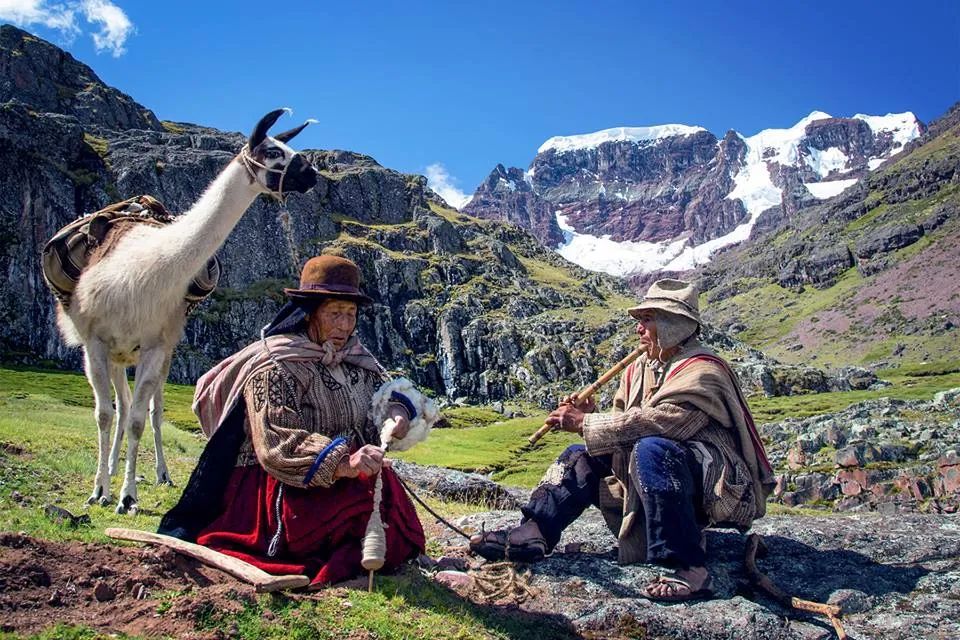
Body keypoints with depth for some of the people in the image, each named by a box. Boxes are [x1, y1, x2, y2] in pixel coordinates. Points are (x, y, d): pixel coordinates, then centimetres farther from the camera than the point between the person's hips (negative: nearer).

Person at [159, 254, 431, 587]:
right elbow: (276, 445, -23)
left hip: (344, 479, 7)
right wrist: (343, 463, -38)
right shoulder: (273, 366, -14)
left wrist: (397, 410, -12)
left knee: (403, 540, -15)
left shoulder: (355, 358, 7)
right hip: (280, 489, -7)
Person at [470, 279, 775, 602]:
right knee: (580, 457, 3)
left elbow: (654, 421, -30)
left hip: (719, 488, -8)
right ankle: (531, 535, -12)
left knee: (651, 448, -36)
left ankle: (688, 569, -32)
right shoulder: (639, 369, 9)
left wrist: (585, 423, -25)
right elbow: (623, 422, 5)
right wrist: (589, 417, -14)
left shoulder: (702, 372, -17)